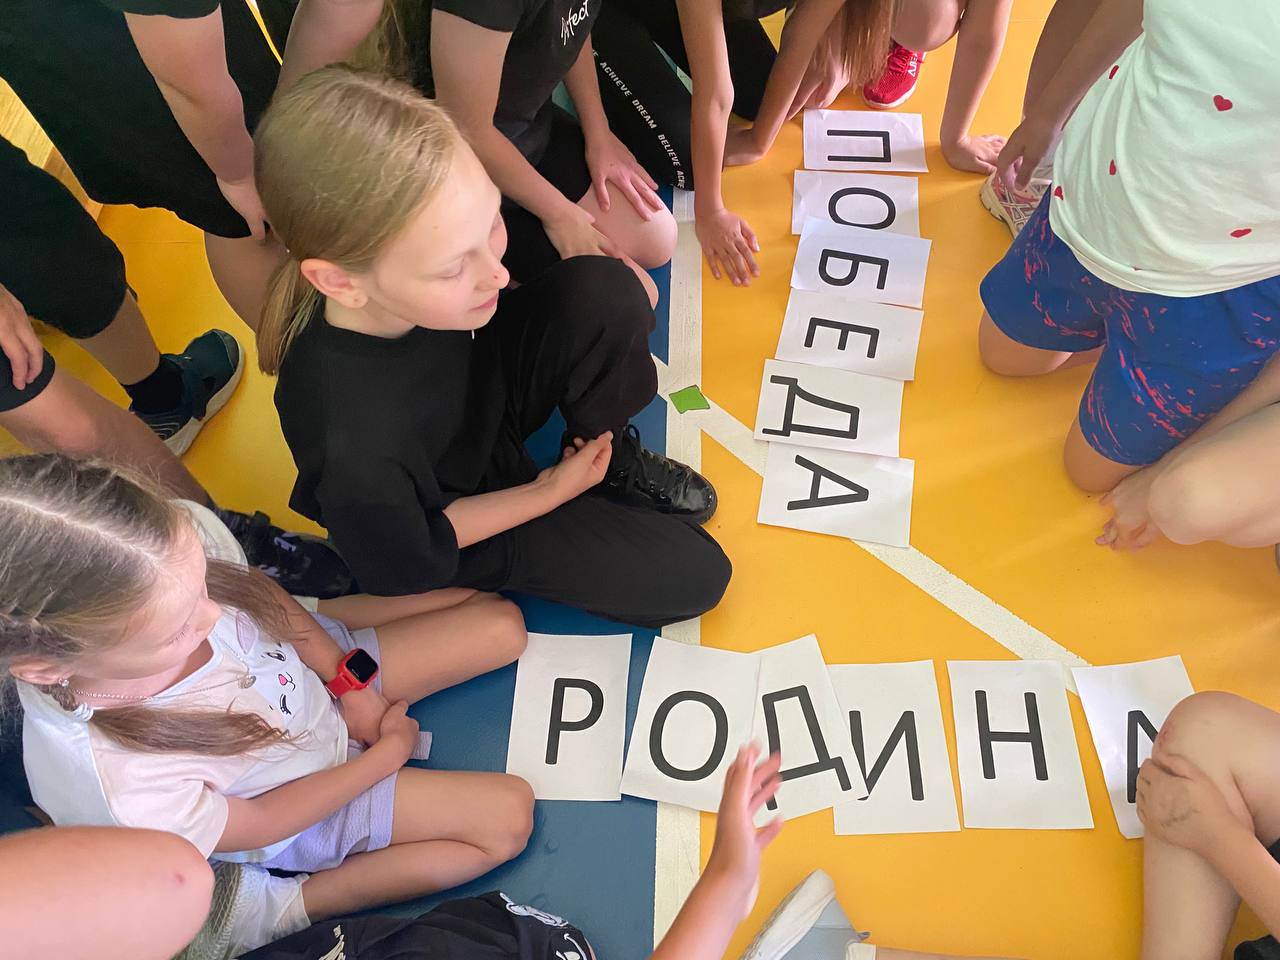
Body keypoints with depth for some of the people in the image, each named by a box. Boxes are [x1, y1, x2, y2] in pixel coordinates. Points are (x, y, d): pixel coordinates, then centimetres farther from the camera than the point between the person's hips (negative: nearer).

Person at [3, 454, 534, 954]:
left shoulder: (183, 536, -32)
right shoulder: (121, 790, -41)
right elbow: (263, 822, -20)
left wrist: (351, 678, -8)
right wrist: (390, 751, -9)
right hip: (297, 792, -4)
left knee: (503, 625, 5)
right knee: (507, 817, -7)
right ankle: (292, 905, 1)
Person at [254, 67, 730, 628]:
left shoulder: (430, 263, -28)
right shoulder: (350, 446, -42)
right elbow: (407, 565, -19)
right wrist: (551, 490, -12)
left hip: (486, 394, 5)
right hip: (450, 515, -4)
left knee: (607, 292, -23)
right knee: (691, 575, -10)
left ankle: (612, 456, 3)